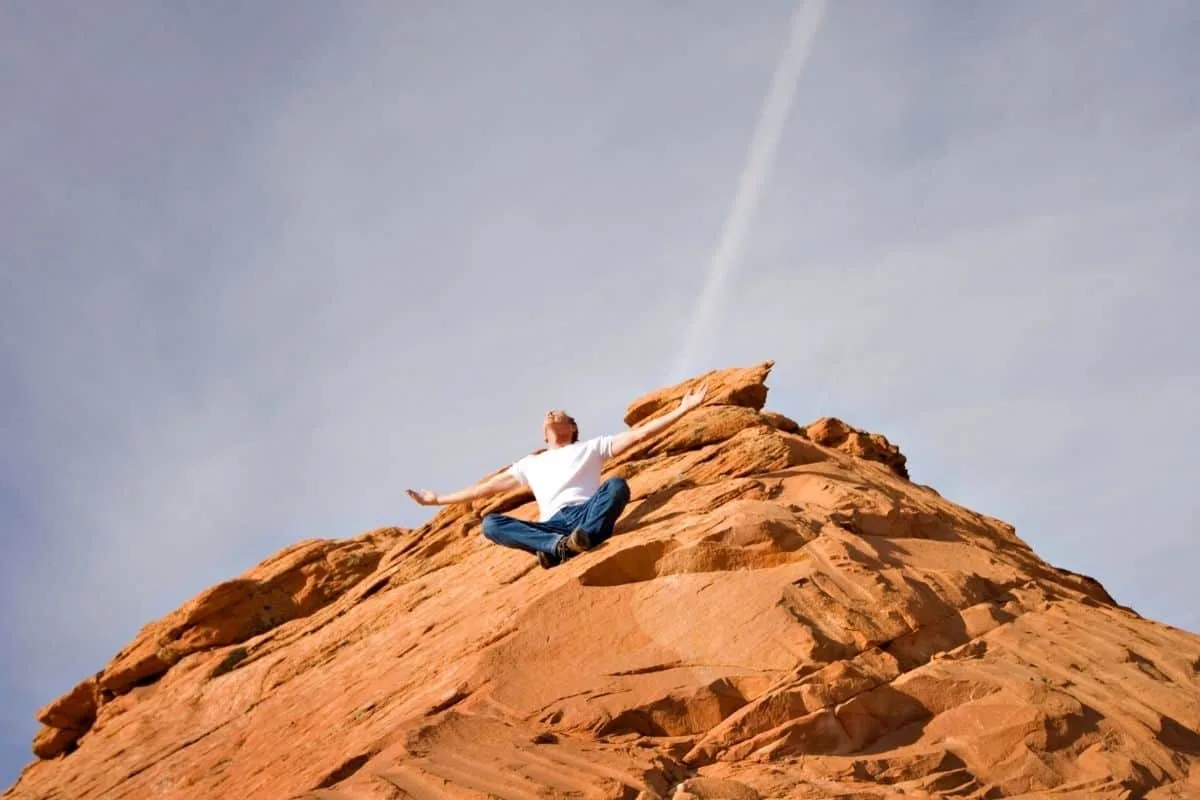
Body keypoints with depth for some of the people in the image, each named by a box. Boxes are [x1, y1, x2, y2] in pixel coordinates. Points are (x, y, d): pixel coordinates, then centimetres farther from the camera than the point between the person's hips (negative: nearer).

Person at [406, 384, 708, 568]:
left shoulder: (590, 448, 25)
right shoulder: (531, 464, 34)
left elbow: (638, 433, 17)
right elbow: (487, 487, 34)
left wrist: (682, 410, 10)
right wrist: (438, 499, 33)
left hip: (589, 513, -2)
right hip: (551, 526, 2)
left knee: (618, 485, -31)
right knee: (490, 524, -23)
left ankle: (584, 538, -54)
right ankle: (557, 546, -44)